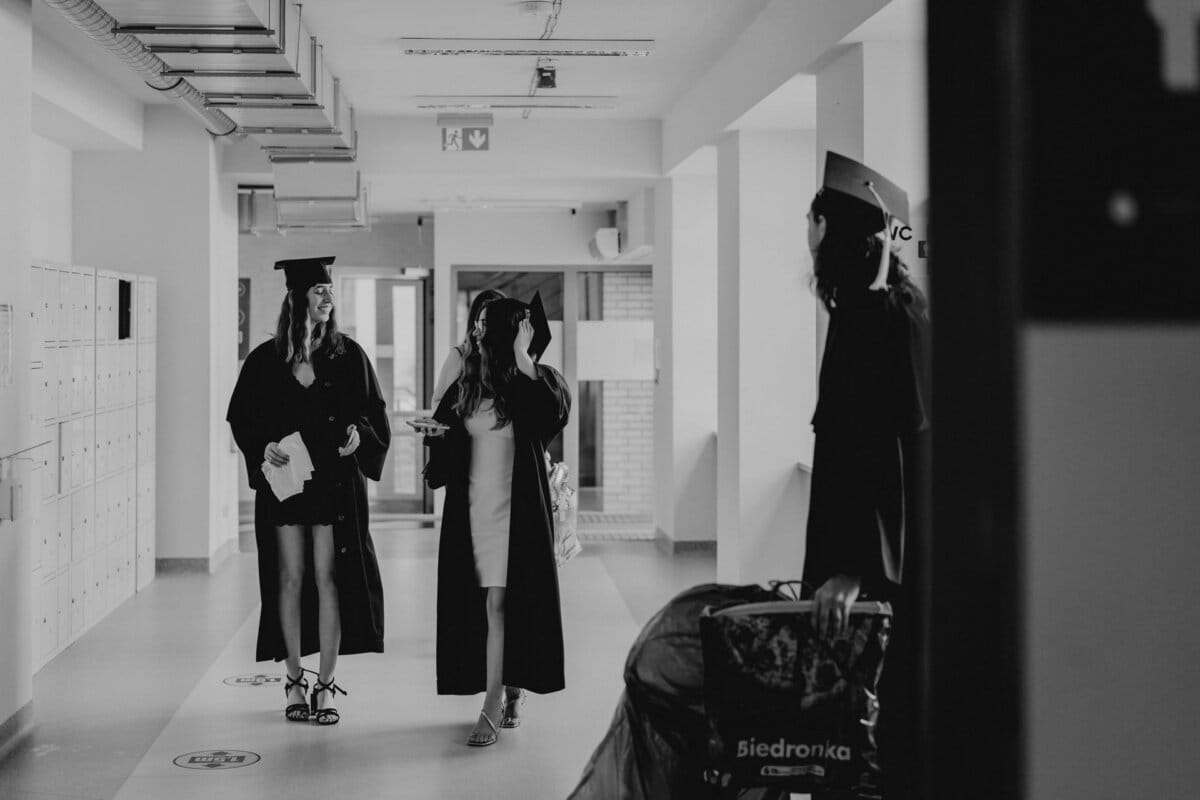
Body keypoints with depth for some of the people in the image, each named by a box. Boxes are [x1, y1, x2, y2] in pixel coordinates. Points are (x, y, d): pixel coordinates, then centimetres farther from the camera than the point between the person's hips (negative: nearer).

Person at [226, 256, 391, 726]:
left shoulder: (348, 356, 2)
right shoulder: (266, 360, 2)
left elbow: (375, 413, 7)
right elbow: (241, 417, 7)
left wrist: (359, 436, -13)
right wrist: (262, 448, -10)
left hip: (335, 481, -1)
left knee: (328, 578, -2)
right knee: (290, 579, 3)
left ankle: (326, 685, 5)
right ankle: (294, 680, 15)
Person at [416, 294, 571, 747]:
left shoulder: (535, 383, -5)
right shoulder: (467, 385, 9)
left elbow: (553, 411, -28)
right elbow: (444, 428, 20)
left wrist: (521, 355, -23)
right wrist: (438, 434, -5)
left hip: (515, 510, -5)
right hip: (472, 507, 5)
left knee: (499, 603, -11)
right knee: (486, 605, 9)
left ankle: (495, 707, -10)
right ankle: (510, 696, 22)